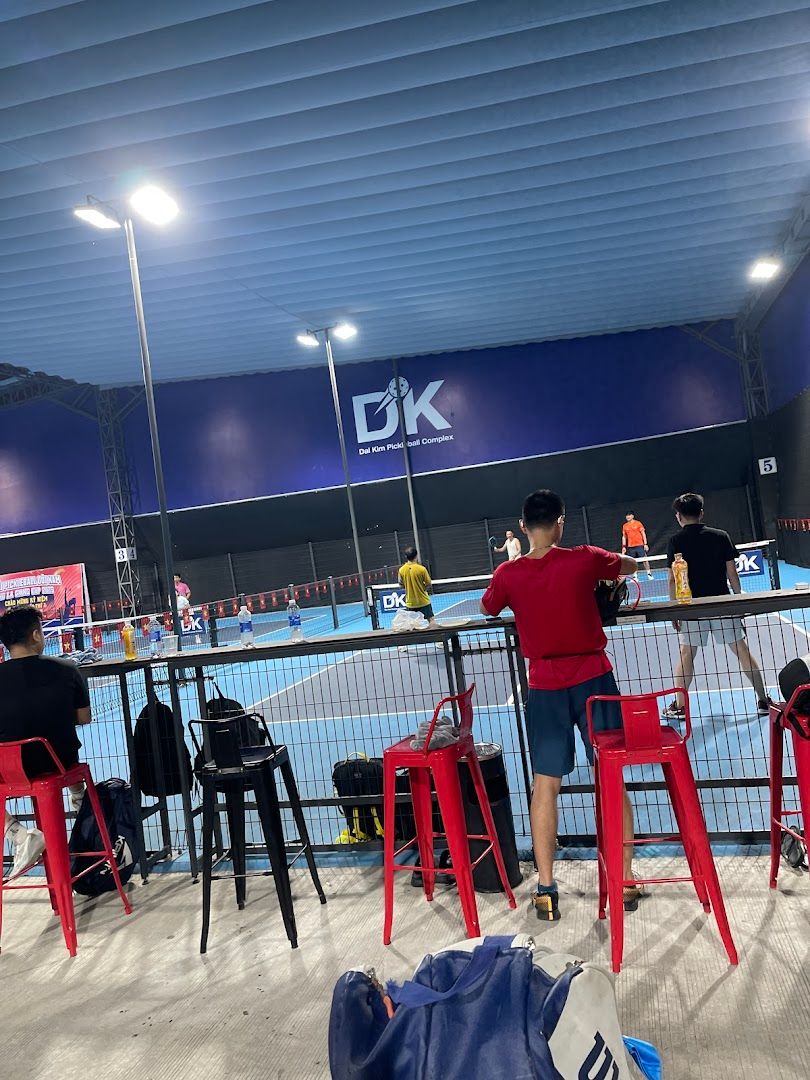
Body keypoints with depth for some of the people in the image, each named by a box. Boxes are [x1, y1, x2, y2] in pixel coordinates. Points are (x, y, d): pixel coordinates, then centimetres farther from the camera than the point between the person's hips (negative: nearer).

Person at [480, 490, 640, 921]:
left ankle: (545, 888, 12)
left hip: (545, 687, 1)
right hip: (593, 678, 0)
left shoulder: (508, 574, -5)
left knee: (545, 784, 8)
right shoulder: (584, 559, -8)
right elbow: (632, 565, 13)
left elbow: (487, 609, 16)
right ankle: (625, 878, 20)